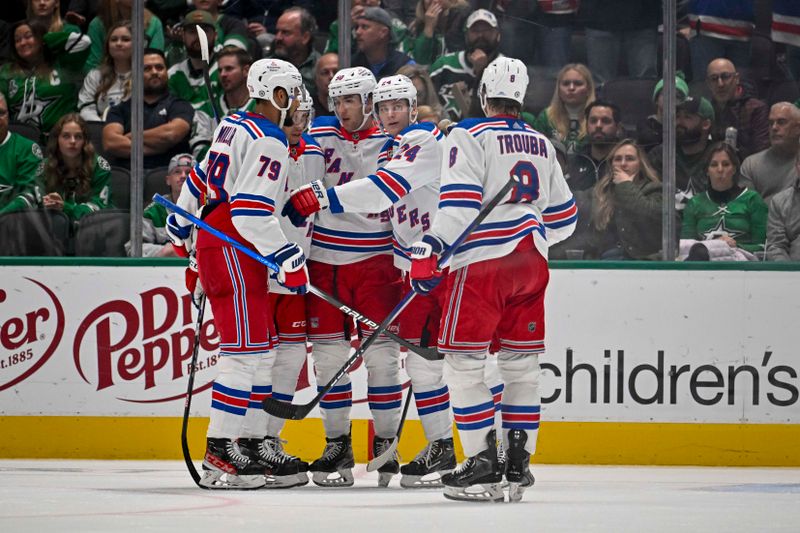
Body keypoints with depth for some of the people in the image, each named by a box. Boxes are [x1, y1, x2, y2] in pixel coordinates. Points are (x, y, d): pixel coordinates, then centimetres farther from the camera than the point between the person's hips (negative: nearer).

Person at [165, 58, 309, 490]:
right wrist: (288, 258, -21)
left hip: (213, 240, 10)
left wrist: (183, 233, 32)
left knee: (262, 349, 13)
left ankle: (251, 443, 15)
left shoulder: (234, 126, 14)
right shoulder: (269, 143, -15)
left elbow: (200, 179, 22)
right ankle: (219, 455, -14)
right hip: (233, 251, -10)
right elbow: (251, 211, -22)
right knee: (244, 351, -11)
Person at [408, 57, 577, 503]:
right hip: (531, 262, 6)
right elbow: (563, 215, 23)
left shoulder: (470, 136, -4)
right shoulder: (542, 144, 17)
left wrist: (428, 252, -18)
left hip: (483, 263, -6)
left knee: (464, 362, -3)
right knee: (521, 364, 11)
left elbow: (458, 202, -16)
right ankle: (519, 464, 9)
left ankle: (483, 465, -9)